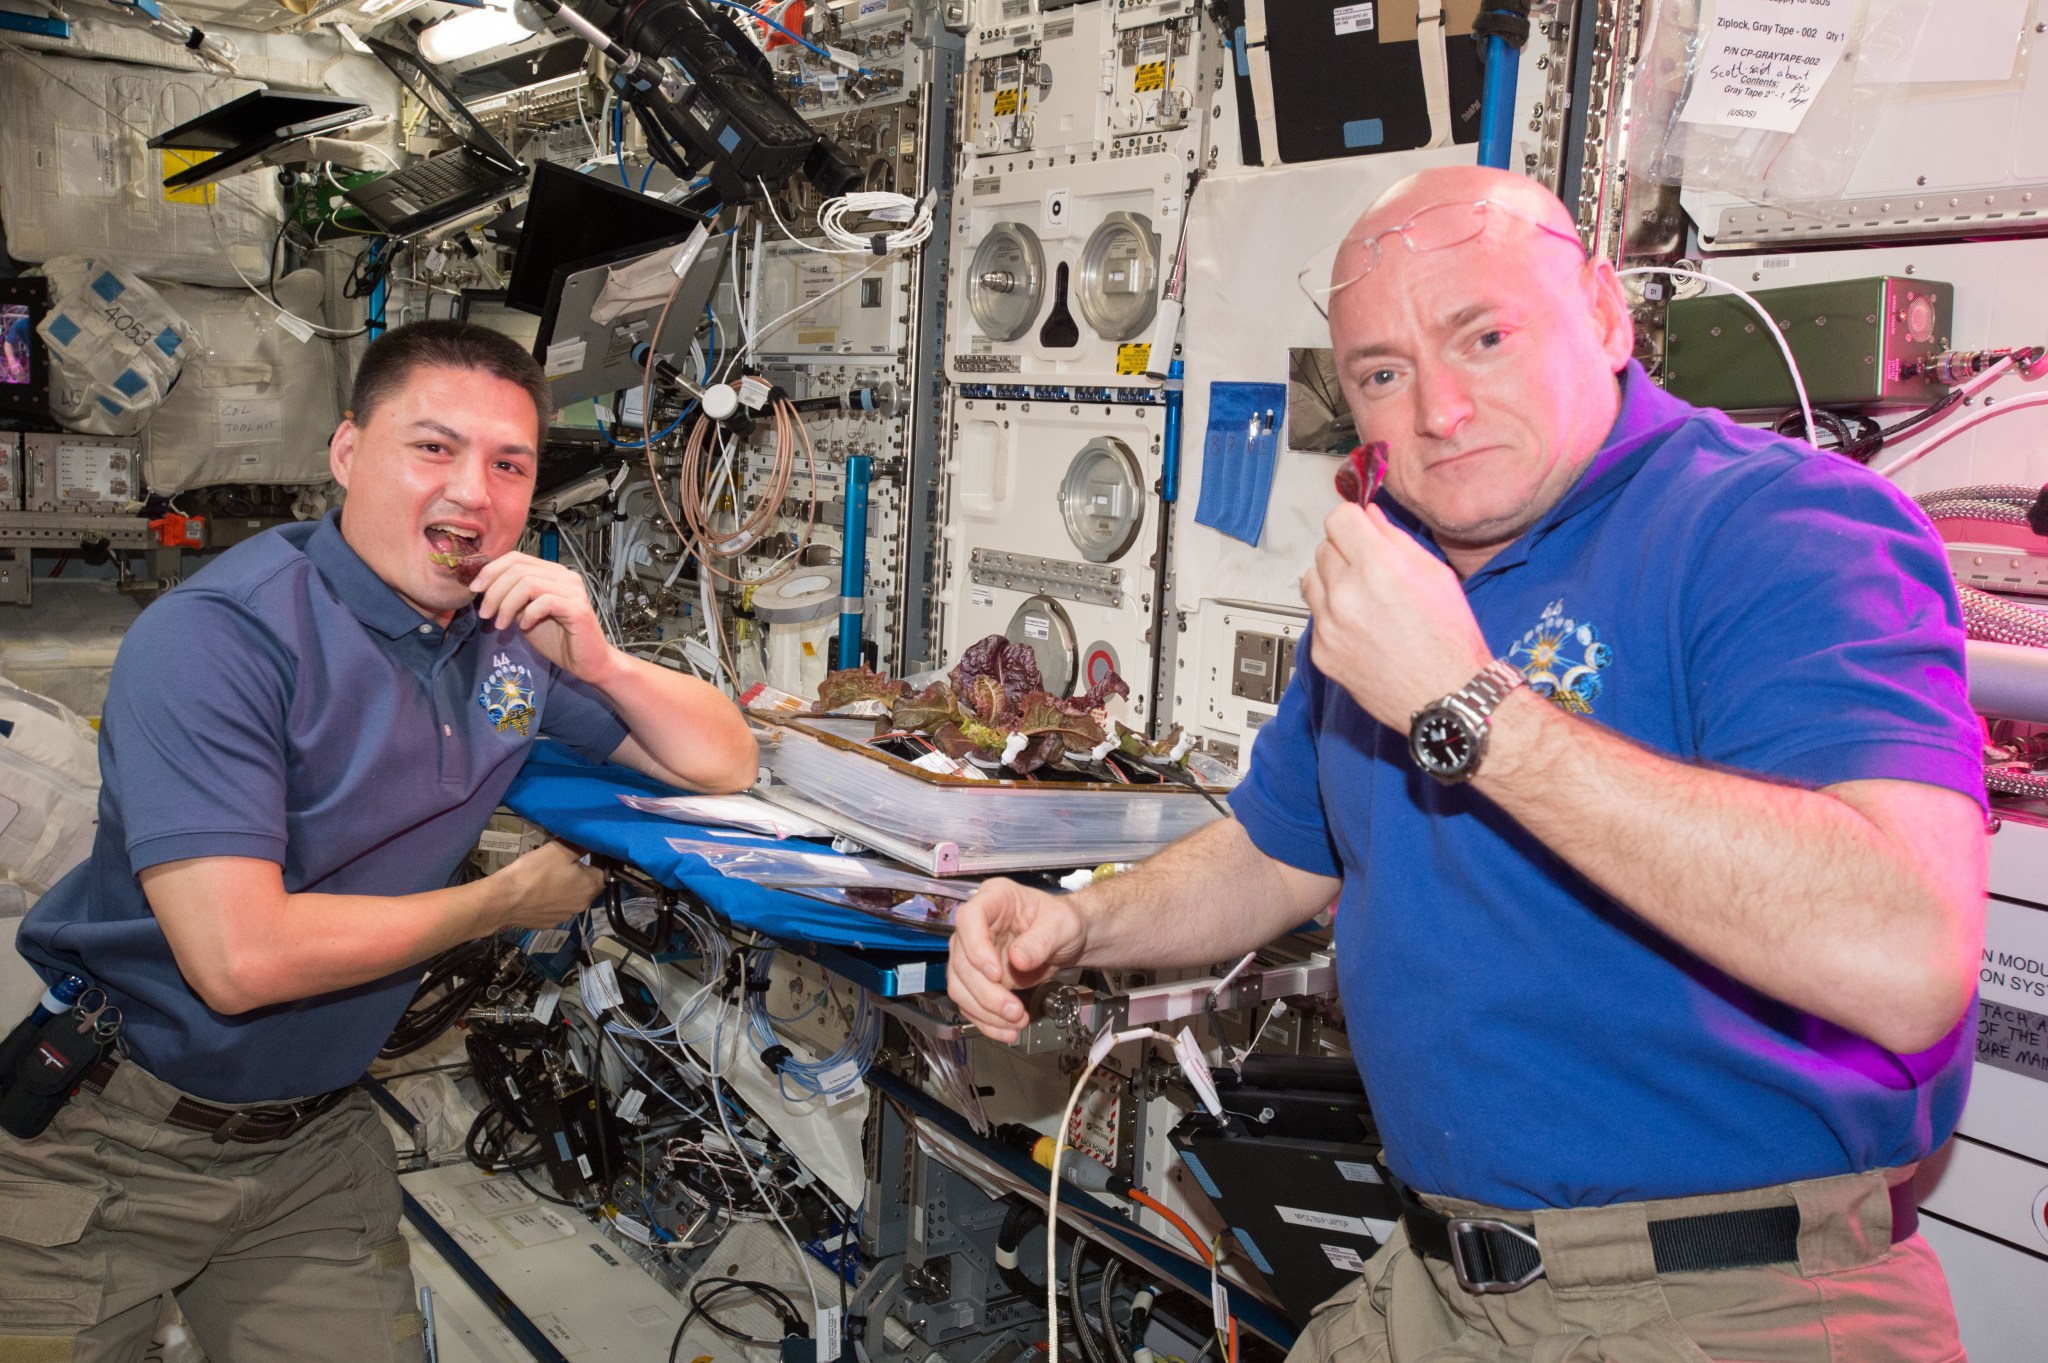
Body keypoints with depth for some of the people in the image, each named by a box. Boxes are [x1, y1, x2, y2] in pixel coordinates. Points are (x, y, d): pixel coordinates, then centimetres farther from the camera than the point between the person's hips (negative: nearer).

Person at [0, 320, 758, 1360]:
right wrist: (503, 902, -17)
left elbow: (725, 766, 1)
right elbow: (241, 956, -30)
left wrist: (599, 664, -19)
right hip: (103, 1146, -5)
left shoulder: (516, 630, -2)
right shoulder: (219, 636, -23)